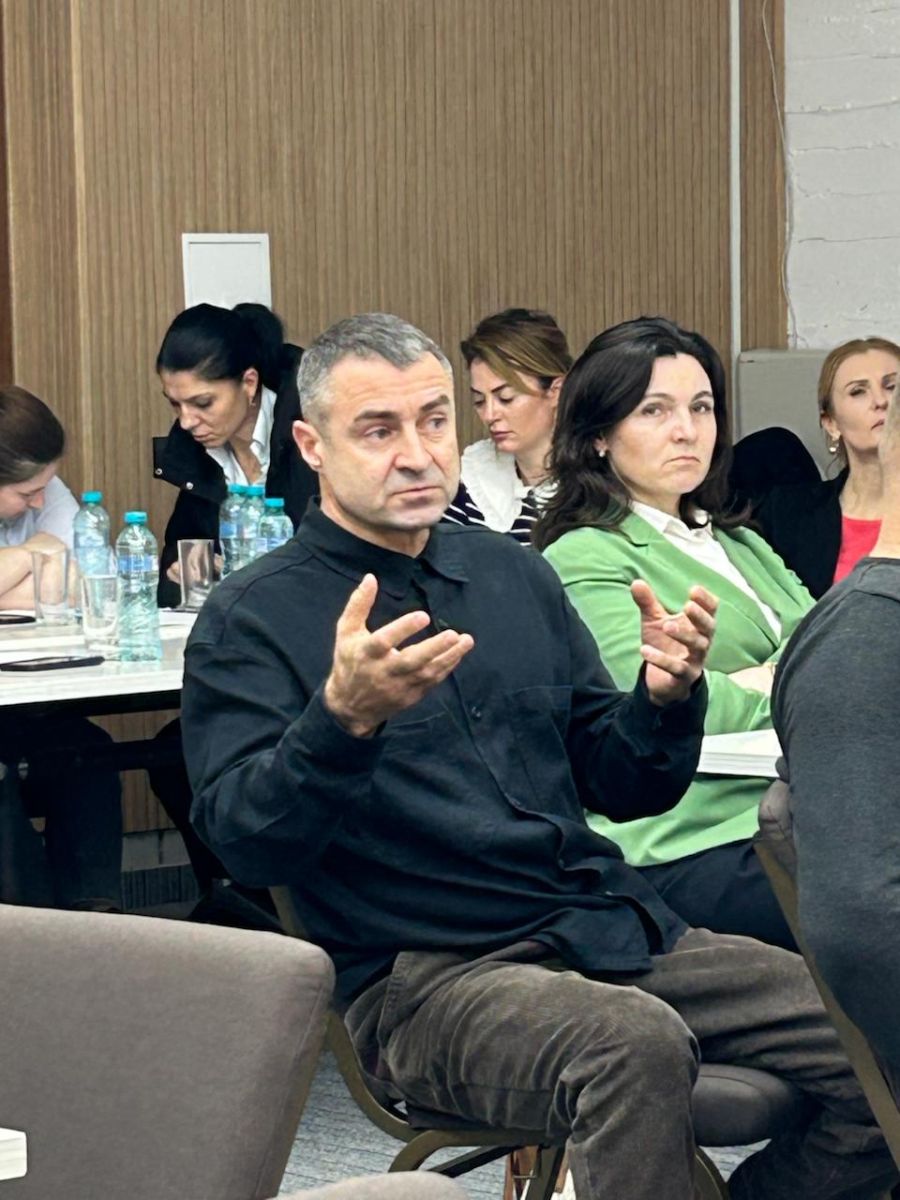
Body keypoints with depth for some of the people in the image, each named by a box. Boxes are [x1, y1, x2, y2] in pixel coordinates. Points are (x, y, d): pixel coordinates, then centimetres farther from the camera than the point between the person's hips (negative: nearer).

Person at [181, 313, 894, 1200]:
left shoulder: (509, 572, 17)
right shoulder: (252, 619, 0)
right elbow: (247, 846, -12)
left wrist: (666, 696, -4)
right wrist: (344, 717, -29)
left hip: (612, 927, 6)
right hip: (426, 975, -6)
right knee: (636, 1042, -37)